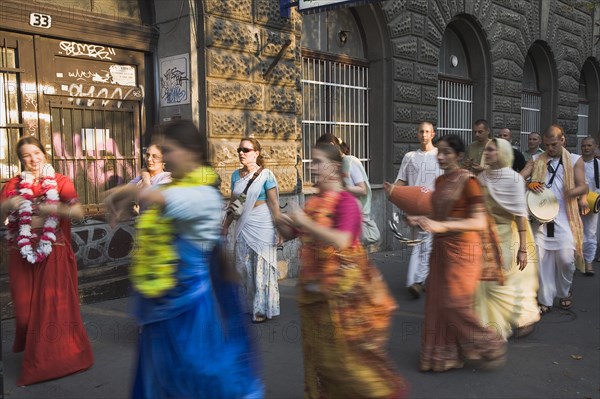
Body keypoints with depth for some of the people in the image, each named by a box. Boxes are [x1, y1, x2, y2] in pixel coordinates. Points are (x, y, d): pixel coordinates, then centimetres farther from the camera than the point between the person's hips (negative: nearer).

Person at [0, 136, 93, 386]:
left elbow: (79, 213, -9)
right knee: (26, 307, 7)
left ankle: (56, 355, 19)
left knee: (55, 305, 2)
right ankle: (33, 355, 31)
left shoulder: (60, 182, 0)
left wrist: (56, 208, -25)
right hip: (23, 253, 2)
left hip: (54, 252, -2)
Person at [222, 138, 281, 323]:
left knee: (262, 268, 3)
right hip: (243, 227, 5)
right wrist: (226, 225, 14)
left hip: (262, 227, -5)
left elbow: (274, 203, -8)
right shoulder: (236, 175, 8)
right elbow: (233, 203, 15)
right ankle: (253, 306, 25)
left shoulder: (265, 174, -7)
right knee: (244, 268, 9)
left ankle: (262, 310, 16)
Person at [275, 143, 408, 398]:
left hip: (343, 288, -7)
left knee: (348, 350, 4)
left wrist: (306, 223, -27)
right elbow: (291, 234, 15)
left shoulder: (346, 202, -14)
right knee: (319, 350, 15)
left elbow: (341, 241, -29)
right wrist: (280, 221, -6)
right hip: (315, 288, 7)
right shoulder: (313, 201, 7)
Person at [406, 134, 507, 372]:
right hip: (441, 248, 8)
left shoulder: (467, 181, -13)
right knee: (438, 303, 10)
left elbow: (479, 222, -19)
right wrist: (421, 221, 2)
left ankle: (492, 346, 18)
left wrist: (442, 226, -28)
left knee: (455, 304, -4)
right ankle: (444, 355, 25)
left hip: (462, 250, -8)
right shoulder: (439, 181, 10)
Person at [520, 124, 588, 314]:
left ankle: (564, 292, 24)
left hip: (565, 217, -1)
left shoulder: (575, 160, 5)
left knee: (565, 258, -6)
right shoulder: (537, 160, 10)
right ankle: (545, 300, 13)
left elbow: (583, 186, -4)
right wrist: (528, 184, -19)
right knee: (542, 258, 1)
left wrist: (566, 194, -25)